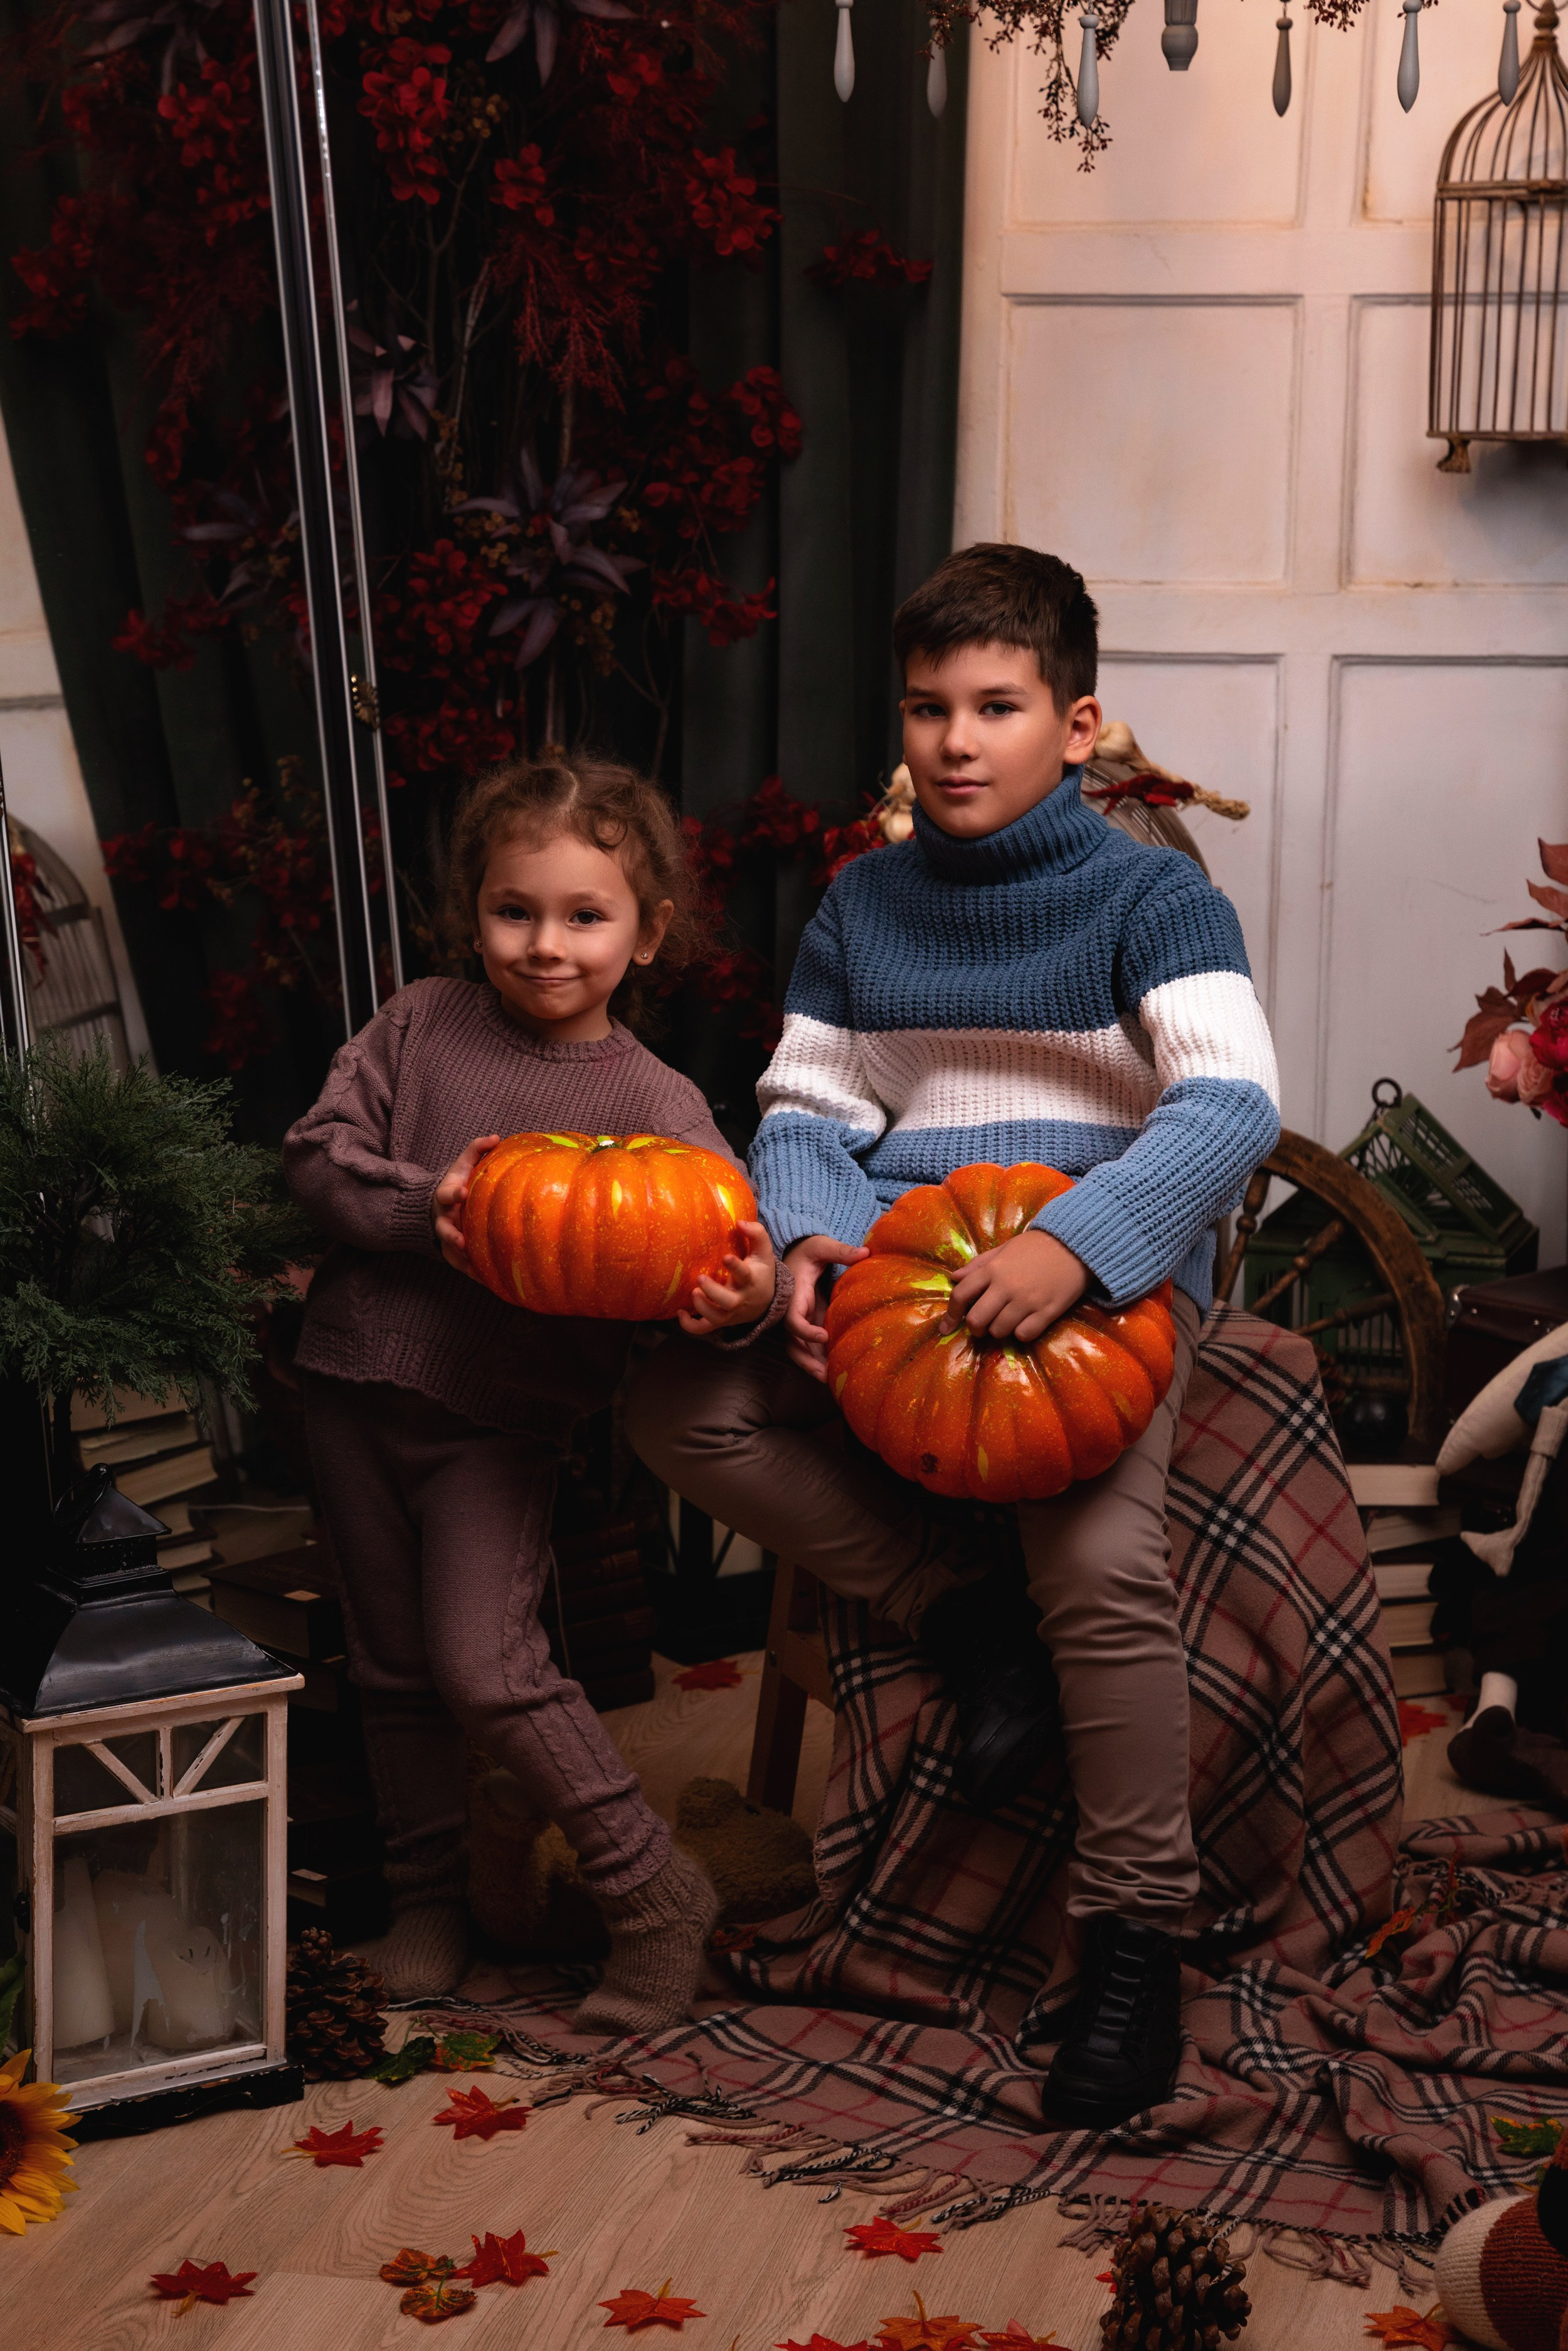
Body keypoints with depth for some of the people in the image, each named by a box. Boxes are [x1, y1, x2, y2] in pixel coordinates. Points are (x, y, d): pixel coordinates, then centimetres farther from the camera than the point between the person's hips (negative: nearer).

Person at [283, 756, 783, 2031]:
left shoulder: (654, 1102, -7)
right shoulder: (419, 1027, 0)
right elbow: (318, 1151, -1)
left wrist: (745, 1295, -41)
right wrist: (426, 1206, -19)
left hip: (501, 1416, -4)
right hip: (358, 1391, 4)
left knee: (486, 1662, -15)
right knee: (395, 1664, 14)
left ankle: (656, 1891, 2)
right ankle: (427, 1891, 34)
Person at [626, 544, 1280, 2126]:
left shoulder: (1149, 898, -4)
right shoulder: (862, 907, 11)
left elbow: (1232, 1105, -17)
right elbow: (805, 1107, 12)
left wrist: (1077, 1244, -32)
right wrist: (809, 1234, -12)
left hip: (1106, 1272, -5)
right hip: (902, 1270, 5)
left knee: (1102, 1564, -27)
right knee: (680, 1406, -17)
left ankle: (1134, 1935, -8)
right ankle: (961, 1616, -7)